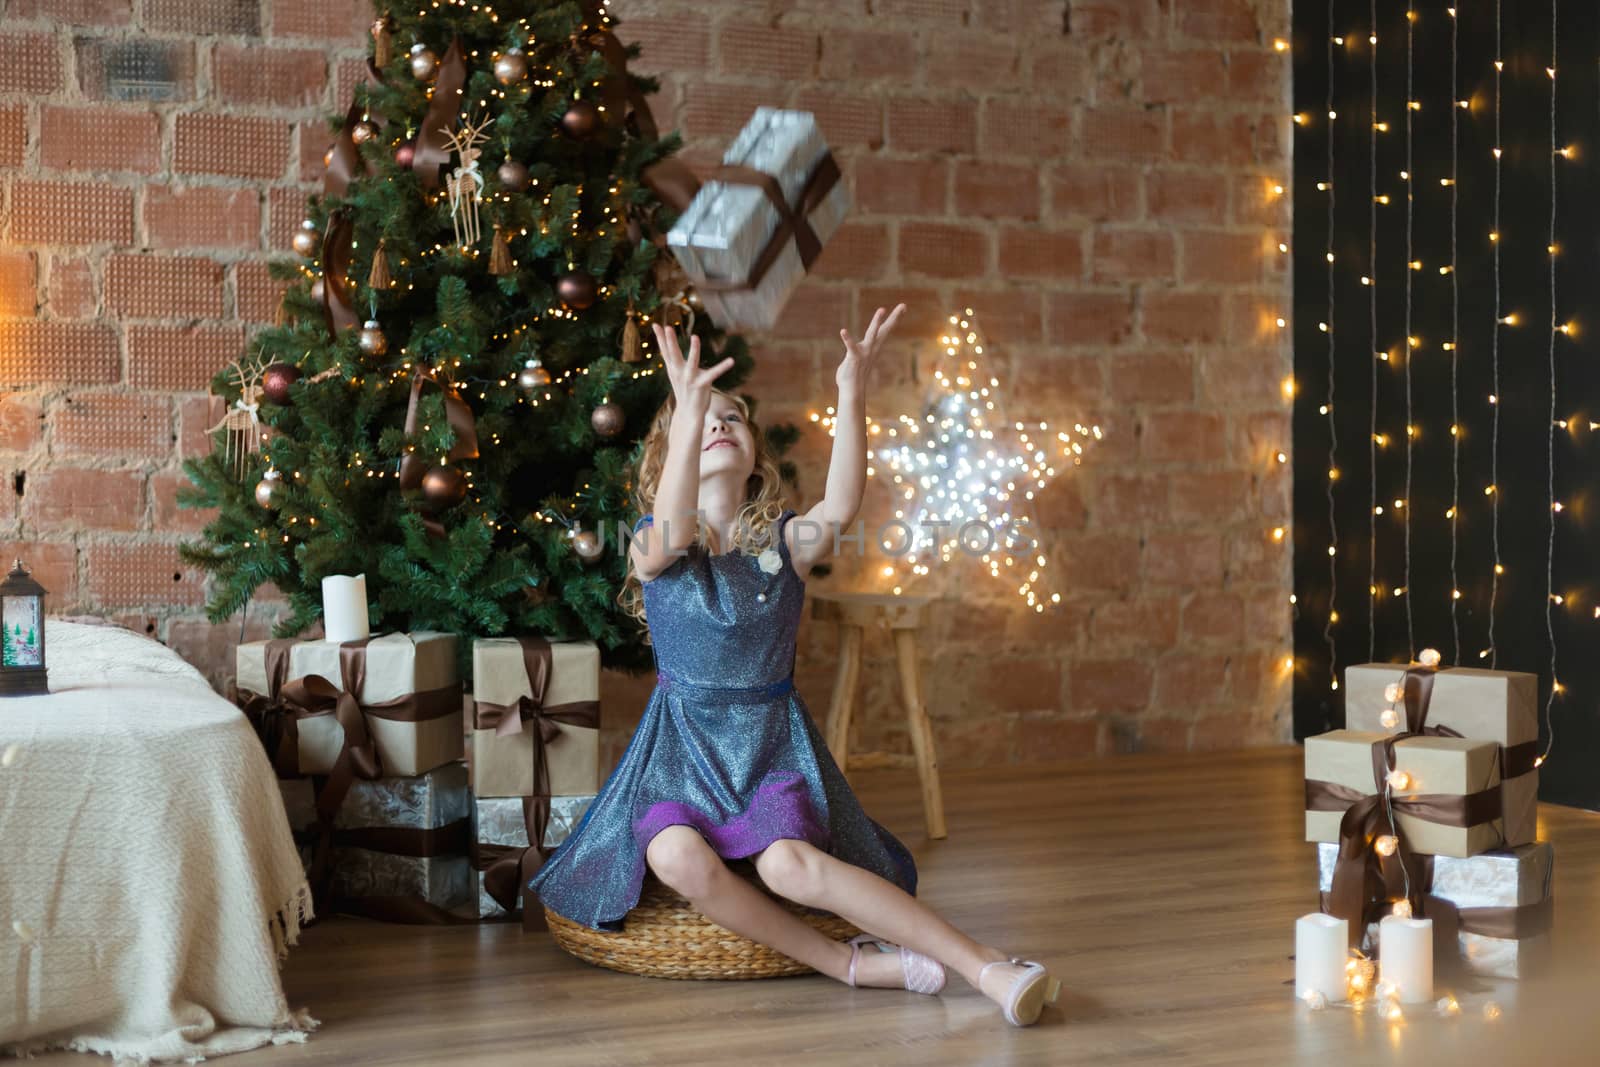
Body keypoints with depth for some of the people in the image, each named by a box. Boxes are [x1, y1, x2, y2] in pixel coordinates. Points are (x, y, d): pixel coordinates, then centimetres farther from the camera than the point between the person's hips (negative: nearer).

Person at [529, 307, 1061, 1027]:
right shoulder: (653, 545, -1)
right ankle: (847, 962, -23)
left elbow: (841, 505, -20)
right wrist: (688, 411, -40)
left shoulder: (784, 542, 3)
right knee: (678, 857, -34)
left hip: (773, 739, 0)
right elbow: (675, 528, -27)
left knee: (790, 865, -32)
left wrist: (851, 393, -32)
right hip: (683, 745, 0)